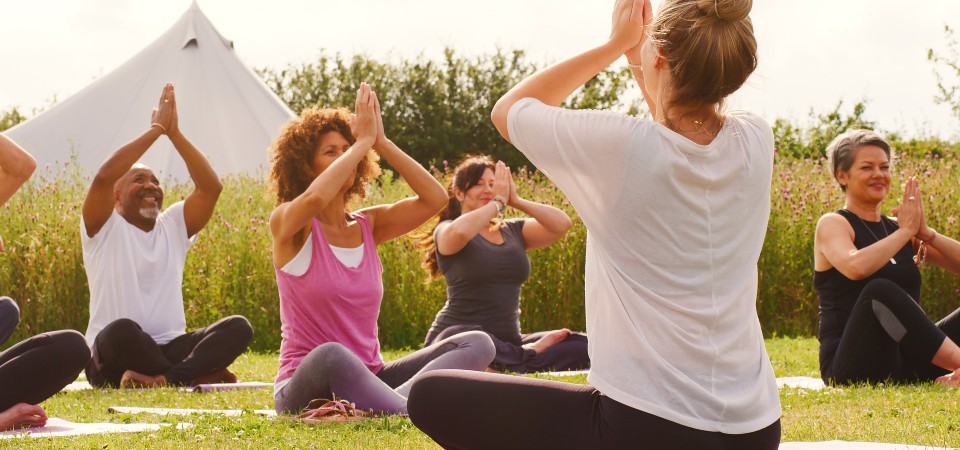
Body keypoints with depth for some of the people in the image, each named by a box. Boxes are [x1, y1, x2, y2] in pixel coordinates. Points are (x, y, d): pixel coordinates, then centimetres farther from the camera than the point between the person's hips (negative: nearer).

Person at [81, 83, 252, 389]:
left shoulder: (173, 226, 16)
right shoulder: (103, 228, 4)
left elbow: (211, 187, 2)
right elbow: (104, 177, -16)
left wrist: (175, 134, -4)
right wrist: (156, 129, -9)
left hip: (170, 349, 4)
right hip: (114, 359, -4)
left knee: (238, 328, -21)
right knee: (121, 330, -40)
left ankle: (162, 377, -32)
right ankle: (195, 374, -23)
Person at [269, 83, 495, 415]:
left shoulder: (368, 226, 12)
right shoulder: (287, 224, -3)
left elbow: (434, 198, -2)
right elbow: (315, 199, -28)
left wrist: (381, 143, -4)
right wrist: (363, 141, -17)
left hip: (368, 380, 6)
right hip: (305, 390, -6)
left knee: (476, 344, -12)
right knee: (331, 355, -42)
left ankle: (386, 405, -39)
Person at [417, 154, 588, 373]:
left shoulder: (513, 231, 14)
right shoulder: (445, 231, 0)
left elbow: (562, 224, 0)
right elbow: (459, 232, -27)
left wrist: (516, 201, -3)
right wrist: (498, 202, -12)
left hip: (508, 341, 5)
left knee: (582, 346, -9)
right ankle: (530, 356, -18)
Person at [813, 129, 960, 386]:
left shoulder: (897, 227, 18)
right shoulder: (833, 224, 0)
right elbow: (856, 267, -24)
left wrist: (925, 232, -5)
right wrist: (906, 231, -12)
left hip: (905, 368, 6)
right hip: (849, 368, -6)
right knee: (879, 290, -33)